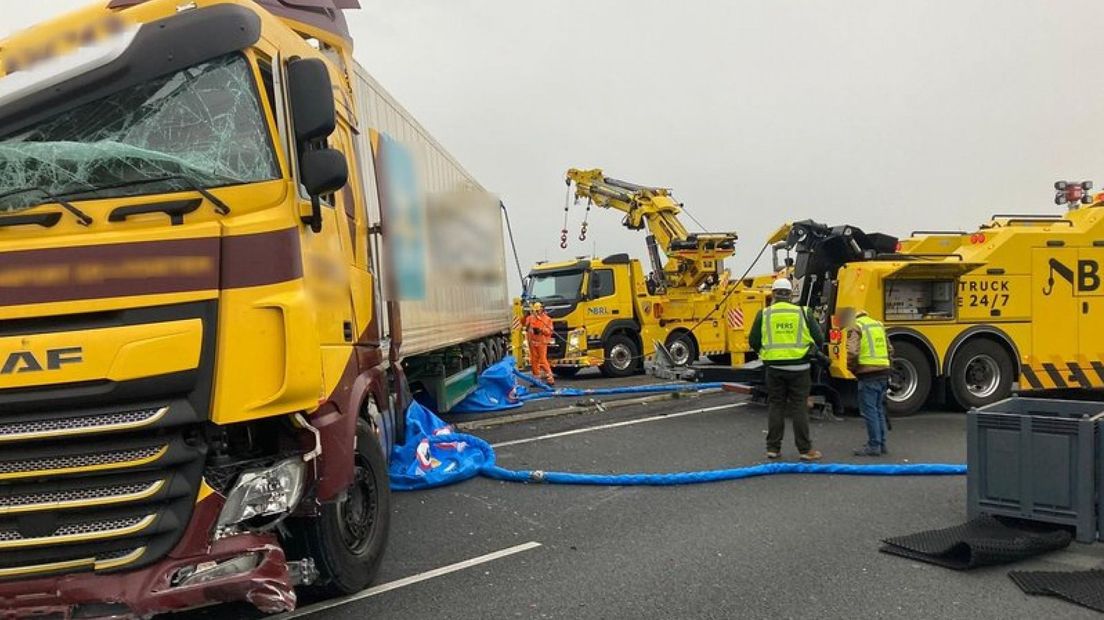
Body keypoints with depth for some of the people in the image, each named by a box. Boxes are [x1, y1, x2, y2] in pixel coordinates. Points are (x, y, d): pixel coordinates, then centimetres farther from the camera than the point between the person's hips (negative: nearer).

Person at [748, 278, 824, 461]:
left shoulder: (764, 314, 0)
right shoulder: (803, 313, -1)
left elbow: (753, 342, 2)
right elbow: (819, 339, 1)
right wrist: (810, 351, 21)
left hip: (774, 368, 1)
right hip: (799, 368, -1)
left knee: (775, 407, 10)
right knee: (799, 408, 4)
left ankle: (773, 448, 13)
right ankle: (805, 450, 8)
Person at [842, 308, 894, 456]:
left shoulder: (855, 328, -7)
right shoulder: (878, 325, 18)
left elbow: (852, 353, -18)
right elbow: (890, 350, 22)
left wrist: (851, 368, -2)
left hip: (868, 374, -8)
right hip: (884, 372, 8)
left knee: (869, 410, -2)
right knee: (879, 409, 16)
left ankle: (874, 446, -1)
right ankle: (881, 444, 20)